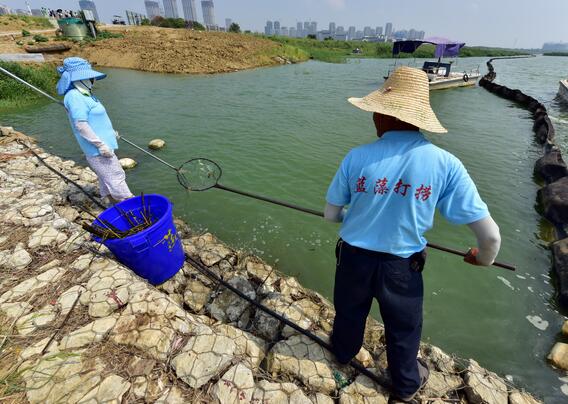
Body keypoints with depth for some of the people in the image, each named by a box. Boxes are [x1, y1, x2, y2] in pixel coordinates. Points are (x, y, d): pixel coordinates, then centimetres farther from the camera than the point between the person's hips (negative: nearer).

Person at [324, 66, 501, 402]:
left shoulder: (357, 157, -19)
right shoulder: (445, 164, -18)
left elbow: (331, 215, -7)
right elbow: (491, 236, -13)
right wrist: (484, 258, 11)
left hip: (354, 257, 1)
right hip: (401, 266, 0)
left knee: (349, 312, 29)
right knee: (404, 327, 27)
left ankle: (344, 353, 59)